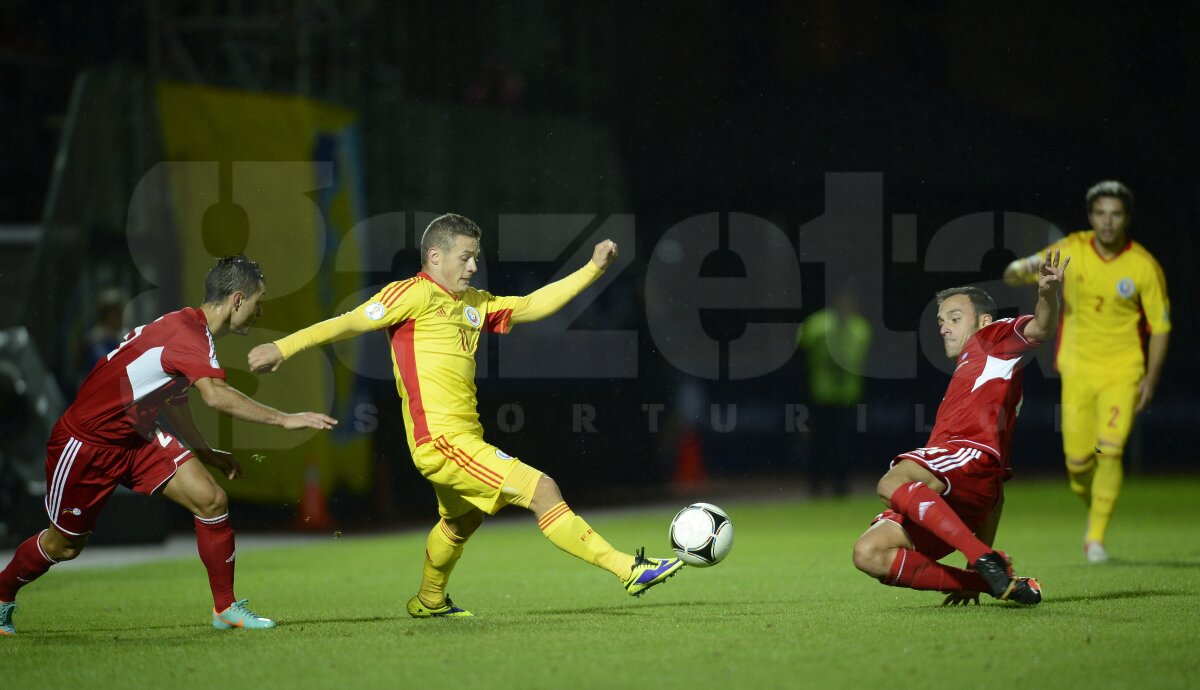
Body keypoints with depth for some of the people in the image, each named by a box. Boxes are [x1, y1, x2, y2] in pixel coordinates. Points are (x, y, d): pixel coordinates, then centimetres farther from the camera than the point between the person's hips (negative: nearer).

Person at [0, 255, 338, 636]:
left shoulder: (192, 330, 3)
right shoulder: (185, 331, -28)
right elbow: (216, 396, -44)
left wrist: (206, 453, 17)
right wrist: (284, 419, -41)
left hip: (138, 439, 8)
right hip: (85, 444, -8)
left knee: (211, 500, -8)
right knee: (64, 545, 9)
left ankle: (225, 608, 2)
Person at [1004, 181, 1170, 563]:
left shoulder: (1144, 266, -9)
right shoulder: (1071, 251, -5)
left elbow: (1160, 326, -1)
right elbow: (1015, 273, -2)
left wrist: (1151, 380, -9)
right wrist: (1021, 271, -28)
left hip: (1122, 372, -2)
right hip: (1078, 370, 2)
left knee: (1110, 451, -17)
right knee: (1077, 461, 1)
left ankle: (1097, 538, -6)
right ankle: (1094, 512, 33)